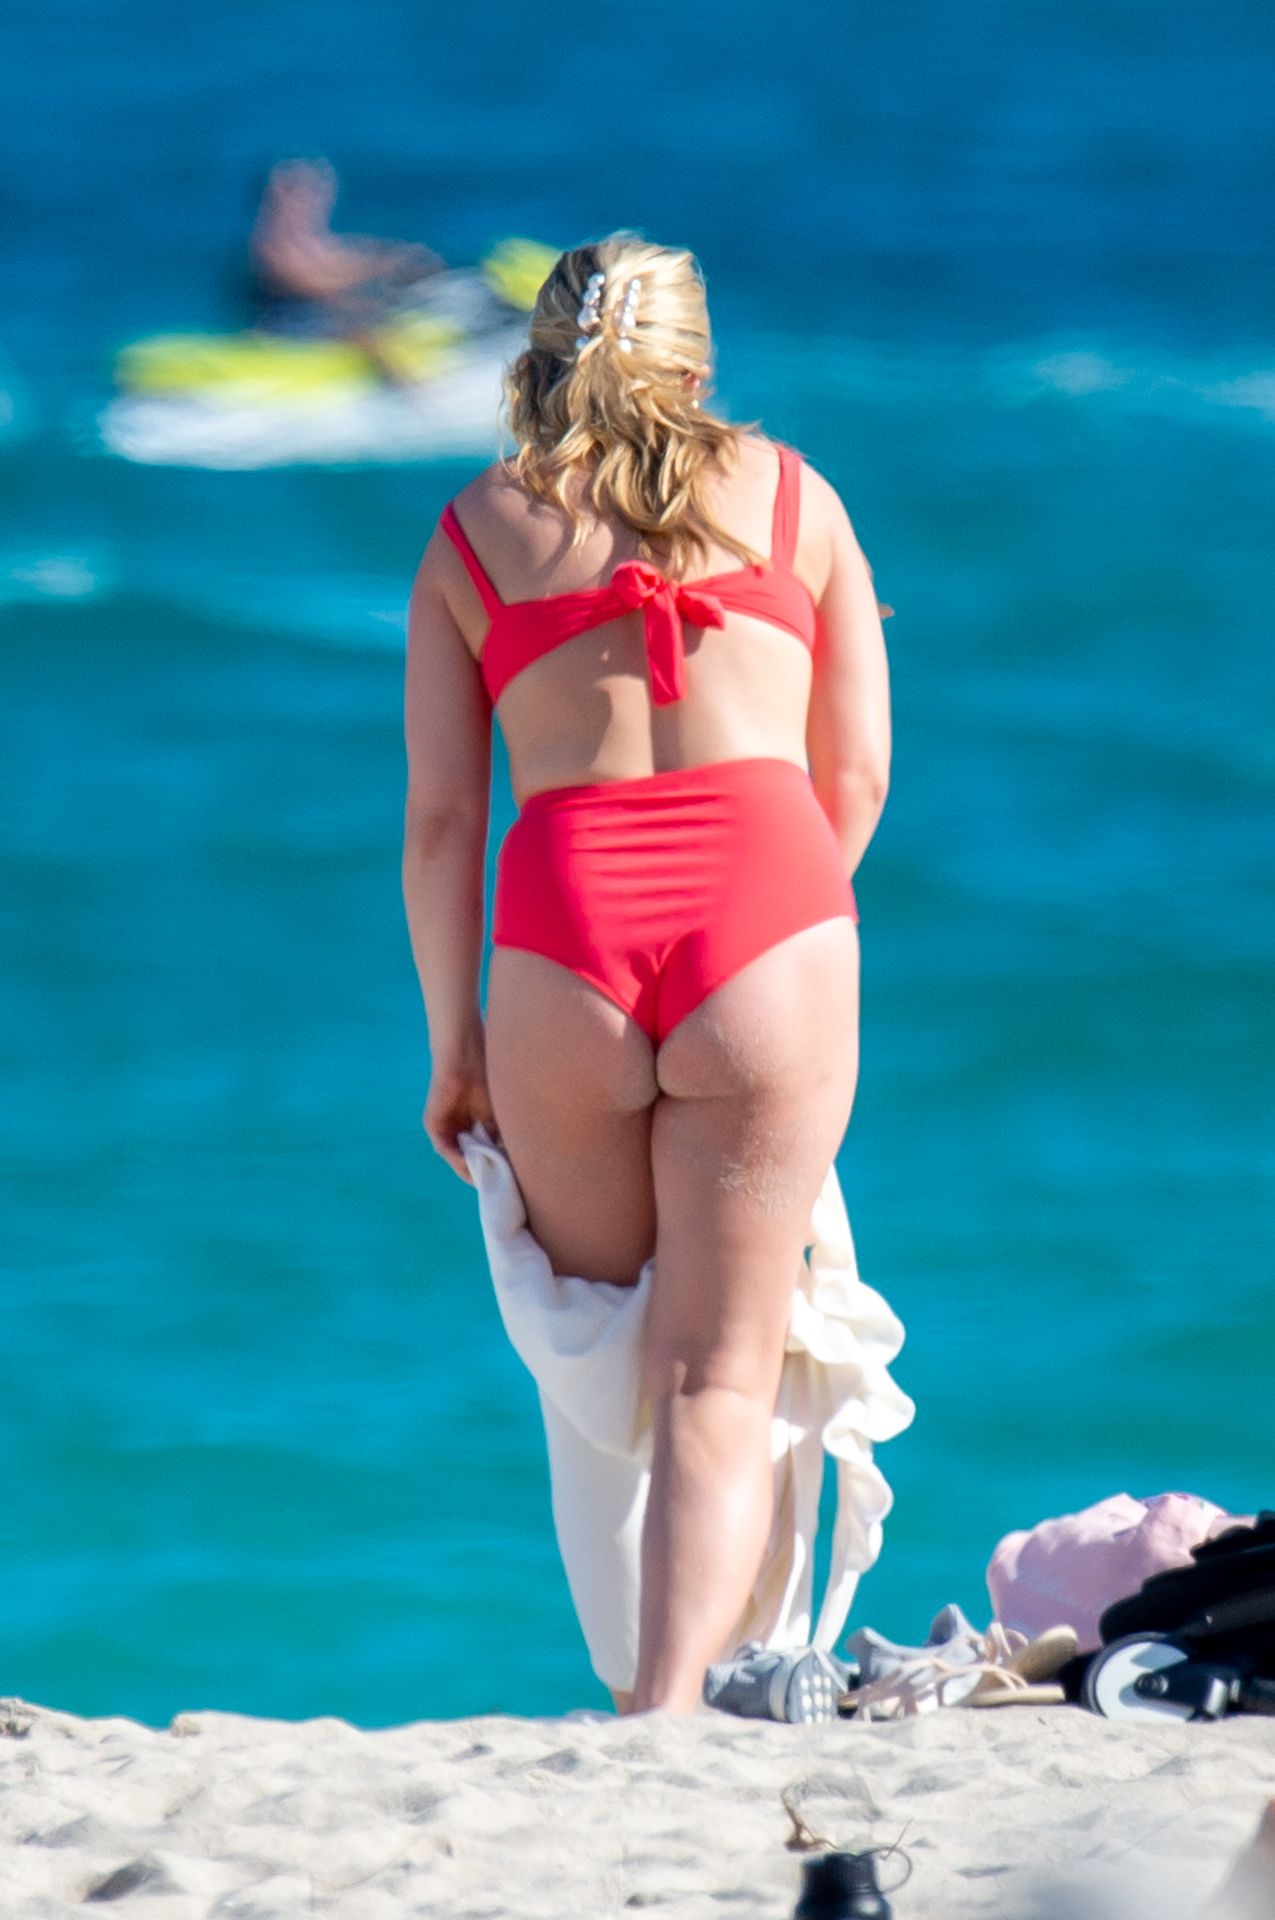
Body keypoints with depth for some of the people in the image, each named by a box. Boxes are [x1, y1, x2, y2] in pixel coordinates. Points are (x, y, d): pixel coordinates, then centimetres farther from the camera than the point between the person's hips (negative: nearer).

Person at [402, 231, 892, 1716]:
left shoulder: (474, 532, 17)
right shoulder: (792, 496, 18)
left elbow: (439, 813, 11)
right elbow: (859, 777, 16)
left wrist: (454, 1044, 17)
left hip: (564, 935, 0)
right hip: (772, 915, 0)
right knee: (719, 1374, 1)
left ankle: (640, 1688, 17)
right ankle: (674, 1707, -14)